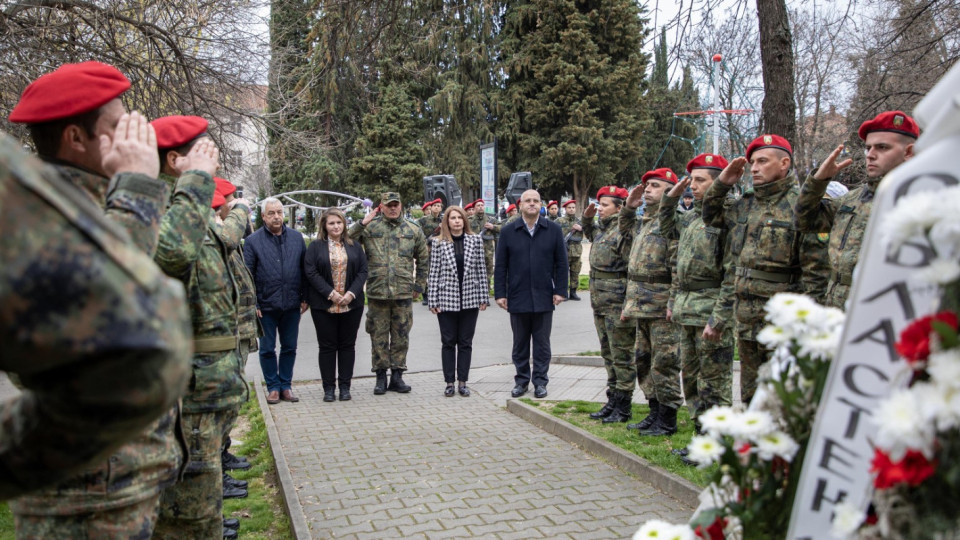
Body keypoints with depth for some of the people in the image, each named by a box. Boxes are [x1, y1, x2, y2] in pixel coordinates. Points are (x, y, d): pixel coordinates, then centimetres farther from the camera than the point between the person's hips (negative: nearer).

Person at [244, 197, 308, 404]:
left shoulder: (297, 237, 5)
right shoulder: (253, 241, -3)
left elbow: (305, 269, 9)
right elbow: (248, 275, -4)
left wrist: (304, 297, 5)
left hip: (292, 305, 2)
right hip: (266, 305, -2)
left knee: (289, 347, 11)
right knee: (267, 349, 8)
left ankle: (285, 385, 23)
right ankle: (273, 387, 21)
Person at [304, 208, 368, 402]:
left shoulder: (354, 247, 8)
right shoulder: (315, 247, 2)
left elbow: (362, 271, 3)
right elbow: (311, 273, -6)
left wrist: (351, 293, -11)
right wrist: (330, 294, -15)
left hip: (351, 304, 2)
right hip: (323, 305, -2)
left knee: (347, 345, 7)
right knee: (327, 346, 4)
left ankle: (345, 386, 15)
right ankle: (329, 388, 12)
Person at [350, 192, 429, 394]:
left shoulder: (413, 230, 8)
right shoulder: (370, 228, 3)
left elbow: (422, 260, 14)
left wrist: (419, 285, 10)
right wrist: (362, 224, -12)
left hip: (404, 293, 1)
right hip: (377, 293, -1)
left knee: (401, 336, 7)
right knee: (378, 336, 5)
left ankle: (397, 376, 18)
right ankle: (381, 376, 16)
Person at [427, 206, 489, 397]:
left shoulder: (475, 241, 4)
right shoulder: (439, 243, 0)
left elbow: (481, 270, 4)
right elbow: (434, 272, -1)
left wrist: (484, 297, 1)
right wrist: (433, 301, -5)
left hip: (469, 299, 1)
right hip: (447, 300, -1)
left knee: (465, 342, 7)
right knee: (448, 342, 6)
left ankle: (462, 382, 16)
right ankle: (449, 382, 15)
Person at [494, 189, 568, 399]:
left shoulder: (553, 230, 3)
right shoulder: (508, 231, 2)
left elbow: (561, 263, 4)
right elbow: (500, 266, 3)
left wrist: (560, 291, -2)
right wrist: (500, 293, -2)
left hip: (544, 297, 0)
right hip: (518, 297, 0)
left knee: (542, 343, 8)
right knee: (520, 343, 10)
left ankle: (540, 381, 18)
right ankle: (521, 380, 22)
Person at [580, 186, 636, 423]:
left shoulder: (625, 232, -15)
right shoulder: (602, 229, 12)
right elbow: (590, 234, 39)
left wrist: (628, 305, -22)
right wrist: (586, 218, 20)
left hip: (617, 304, -10)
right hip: (600, 304, 10)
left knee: (622, 356, 0)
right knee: (608, 355, 16)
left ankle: (623, 407, 9)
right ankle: (612, 401, 27)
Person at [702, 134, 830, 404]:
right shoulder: (745, 205, 12)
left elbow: (816, 270, -12)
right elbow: (711, 216, 30)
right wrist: (722, 183, 14)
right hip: (746, 319, 7)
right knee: (750, 397, 17)